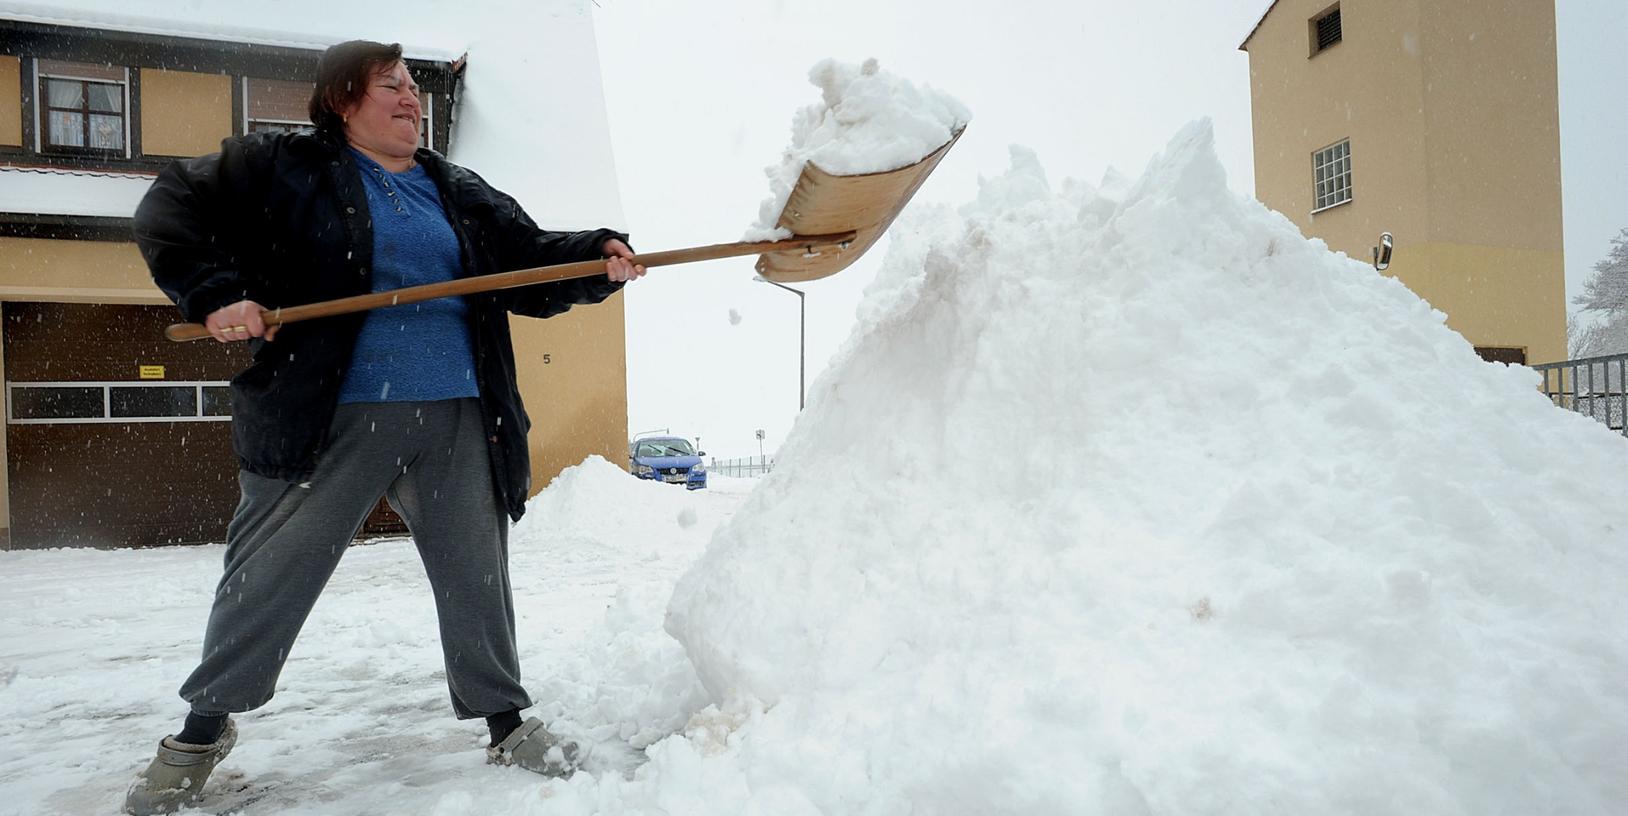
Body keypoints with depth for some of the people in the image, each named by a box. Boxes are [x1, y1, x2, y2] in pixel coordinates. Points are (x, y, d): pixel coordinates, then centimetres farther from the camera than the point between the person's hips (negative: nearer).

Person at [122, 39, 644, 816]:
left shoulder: (459, 193, 15)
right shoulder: (285, 167, 4)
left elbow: (532, 265, 9)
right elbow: (172, 206, 5)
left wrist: (599, 258, -9)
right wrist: (214, 294, -9)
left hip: (457, 417, 3)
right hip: (332, 416, -3)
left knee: (475, 574, 9)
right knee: (268, 575, 7)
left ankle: (505, 721, 25)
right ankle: (204, 725, 30)